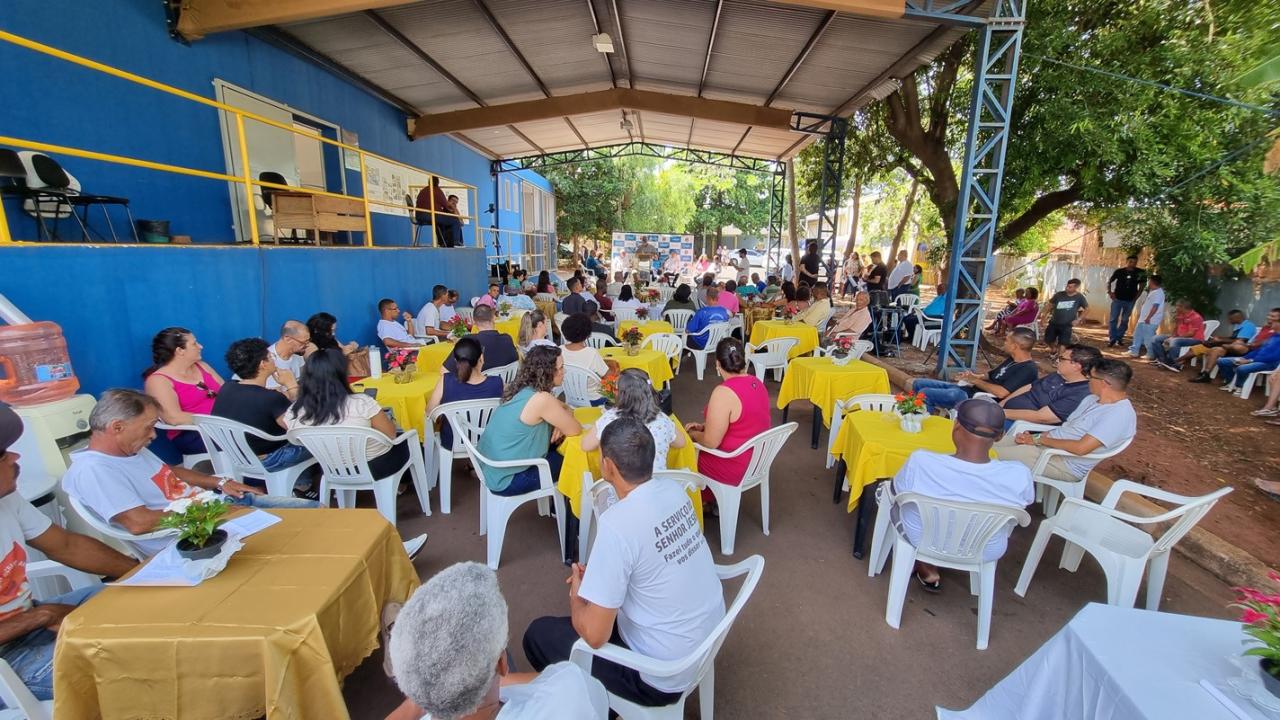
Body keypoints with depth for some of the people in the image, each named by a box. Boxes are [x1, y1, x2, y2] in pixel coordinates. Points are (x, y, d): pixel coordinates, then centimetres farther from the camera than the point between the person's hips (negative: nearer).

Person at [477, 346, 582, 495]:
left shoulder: (523, 388, 3)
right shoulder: (541, 399, -25)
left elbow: (565, 408, 14)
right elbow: (574, 430, -16)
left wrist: (561, 423, -5)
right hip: (505, 480, -8)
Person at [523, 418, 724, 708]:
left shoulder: (617, 523, -29)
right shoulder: (674, 489, -7)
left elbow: (594, 634, -22)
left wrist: (576, 595, -3)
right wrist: (596, 575, 8)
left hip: (665, 674, -7)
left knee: (538, 634, 8)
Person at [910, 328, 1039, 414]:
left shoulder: (1029, 370, -14)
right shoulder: (1012, 360, 16)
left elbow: (1001, 392, -24)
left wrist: (975, 381, -9)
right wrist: (974, 376, 1)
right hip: (968, 390, 10)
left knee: (925, 393, -25)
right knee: (918, 384, 5)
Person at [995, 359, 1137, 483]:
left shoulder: (1119, 414, -19)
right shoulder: (1093, 398, 11)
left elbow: (1081, 447, -27)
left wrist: (1039, 439, -17)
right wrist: (1034, 436, -1)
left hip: (1066, 464, -9)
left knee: (993, 454, -24)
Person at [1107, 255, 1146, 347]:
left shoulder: (1140, 273, -1)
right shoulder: (1119, 271, -3)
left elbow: (1141, 286, 7)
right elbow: (1109, 282, 6)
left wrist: (1136, 298, 0)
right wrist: (1109, 292, -6)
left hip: (1130, 301, 1)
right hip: (1117, 299, -1)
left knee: (1124, 320, 8)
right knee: (1113, 319, -5)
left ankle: (1119, 338, 18)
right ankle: (1112, 339, -2)